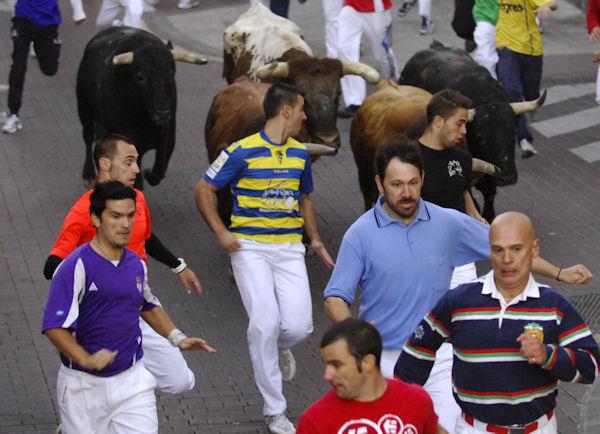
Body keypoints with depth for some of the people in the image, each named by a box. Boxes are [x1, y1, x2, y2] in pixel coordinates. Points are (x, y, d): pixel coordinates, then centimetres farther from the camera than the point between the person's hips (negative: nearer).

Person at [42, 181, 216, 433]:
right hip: (85, 385, -4)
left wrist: (177, 338, 15)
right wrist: (86, 360, -33)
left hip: (132, 381, 4)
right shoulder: (76, 267, -15)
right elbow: (55, 327, -21)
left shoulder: (136, 265, 6)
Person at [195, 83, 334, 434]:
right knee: (265, 321, -14)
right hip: (250, 247, -4)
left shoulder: (300, 154, 12)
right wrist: (221, 233, -8)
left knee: (298, 326, -11)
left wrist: (316, 240, 14)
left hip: (289, 248, 4)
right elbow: (204, 190, 0)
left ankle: (277, 348, 29)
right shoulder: (242, 152, -6)